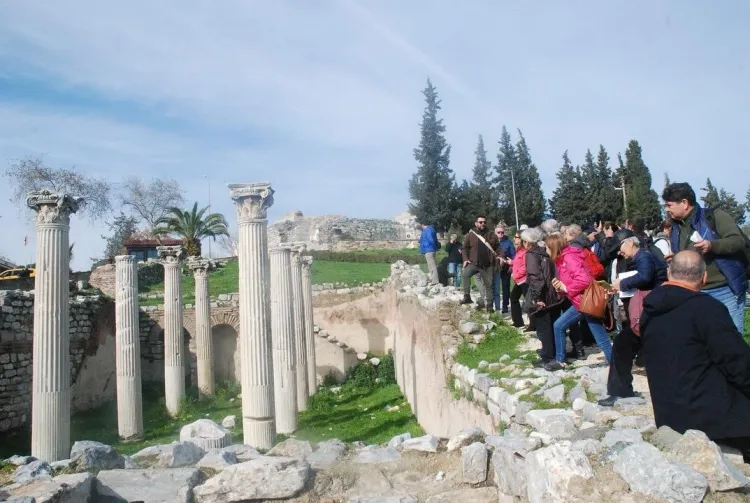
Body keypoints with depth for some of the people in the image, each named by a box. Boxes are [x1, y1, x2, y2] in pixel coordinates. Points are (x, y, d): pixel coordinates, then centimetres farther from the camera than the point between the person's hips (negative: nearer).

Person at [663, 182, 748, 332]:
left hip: (726, 290, -5)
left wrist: (712, 245, -29)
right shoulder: (675, 230, 12)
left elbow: (739, 241, -13)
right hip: (696, 294, 5)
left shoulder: (714, 216, -5)